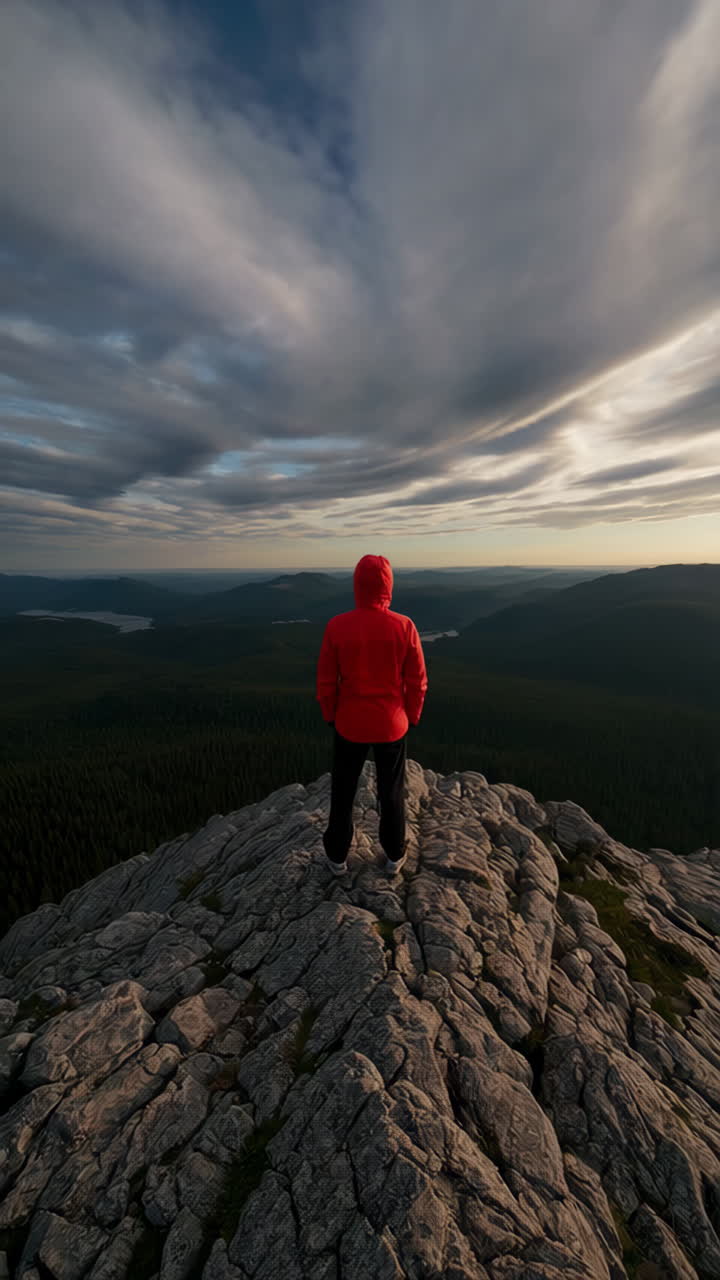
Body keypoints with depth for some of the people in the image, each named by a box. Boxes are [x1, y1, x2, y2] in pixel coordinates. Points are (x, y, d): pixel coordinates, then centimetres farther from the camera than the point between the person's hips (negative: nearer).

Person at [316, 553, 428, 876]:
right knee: (391, 791, 20)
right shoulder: (404, 627, -16)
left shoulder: (336, 626, -16)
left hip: (349, 723, 0)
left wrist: (330, 715, 9)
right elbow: (417, 681, -7)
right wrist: (412, 715, 9)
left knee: (343, 790, 20)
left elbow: (326, 681, -8)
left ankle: (337, 855, 38)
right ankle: (394, 855, 38)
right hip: (392, 724, 0)